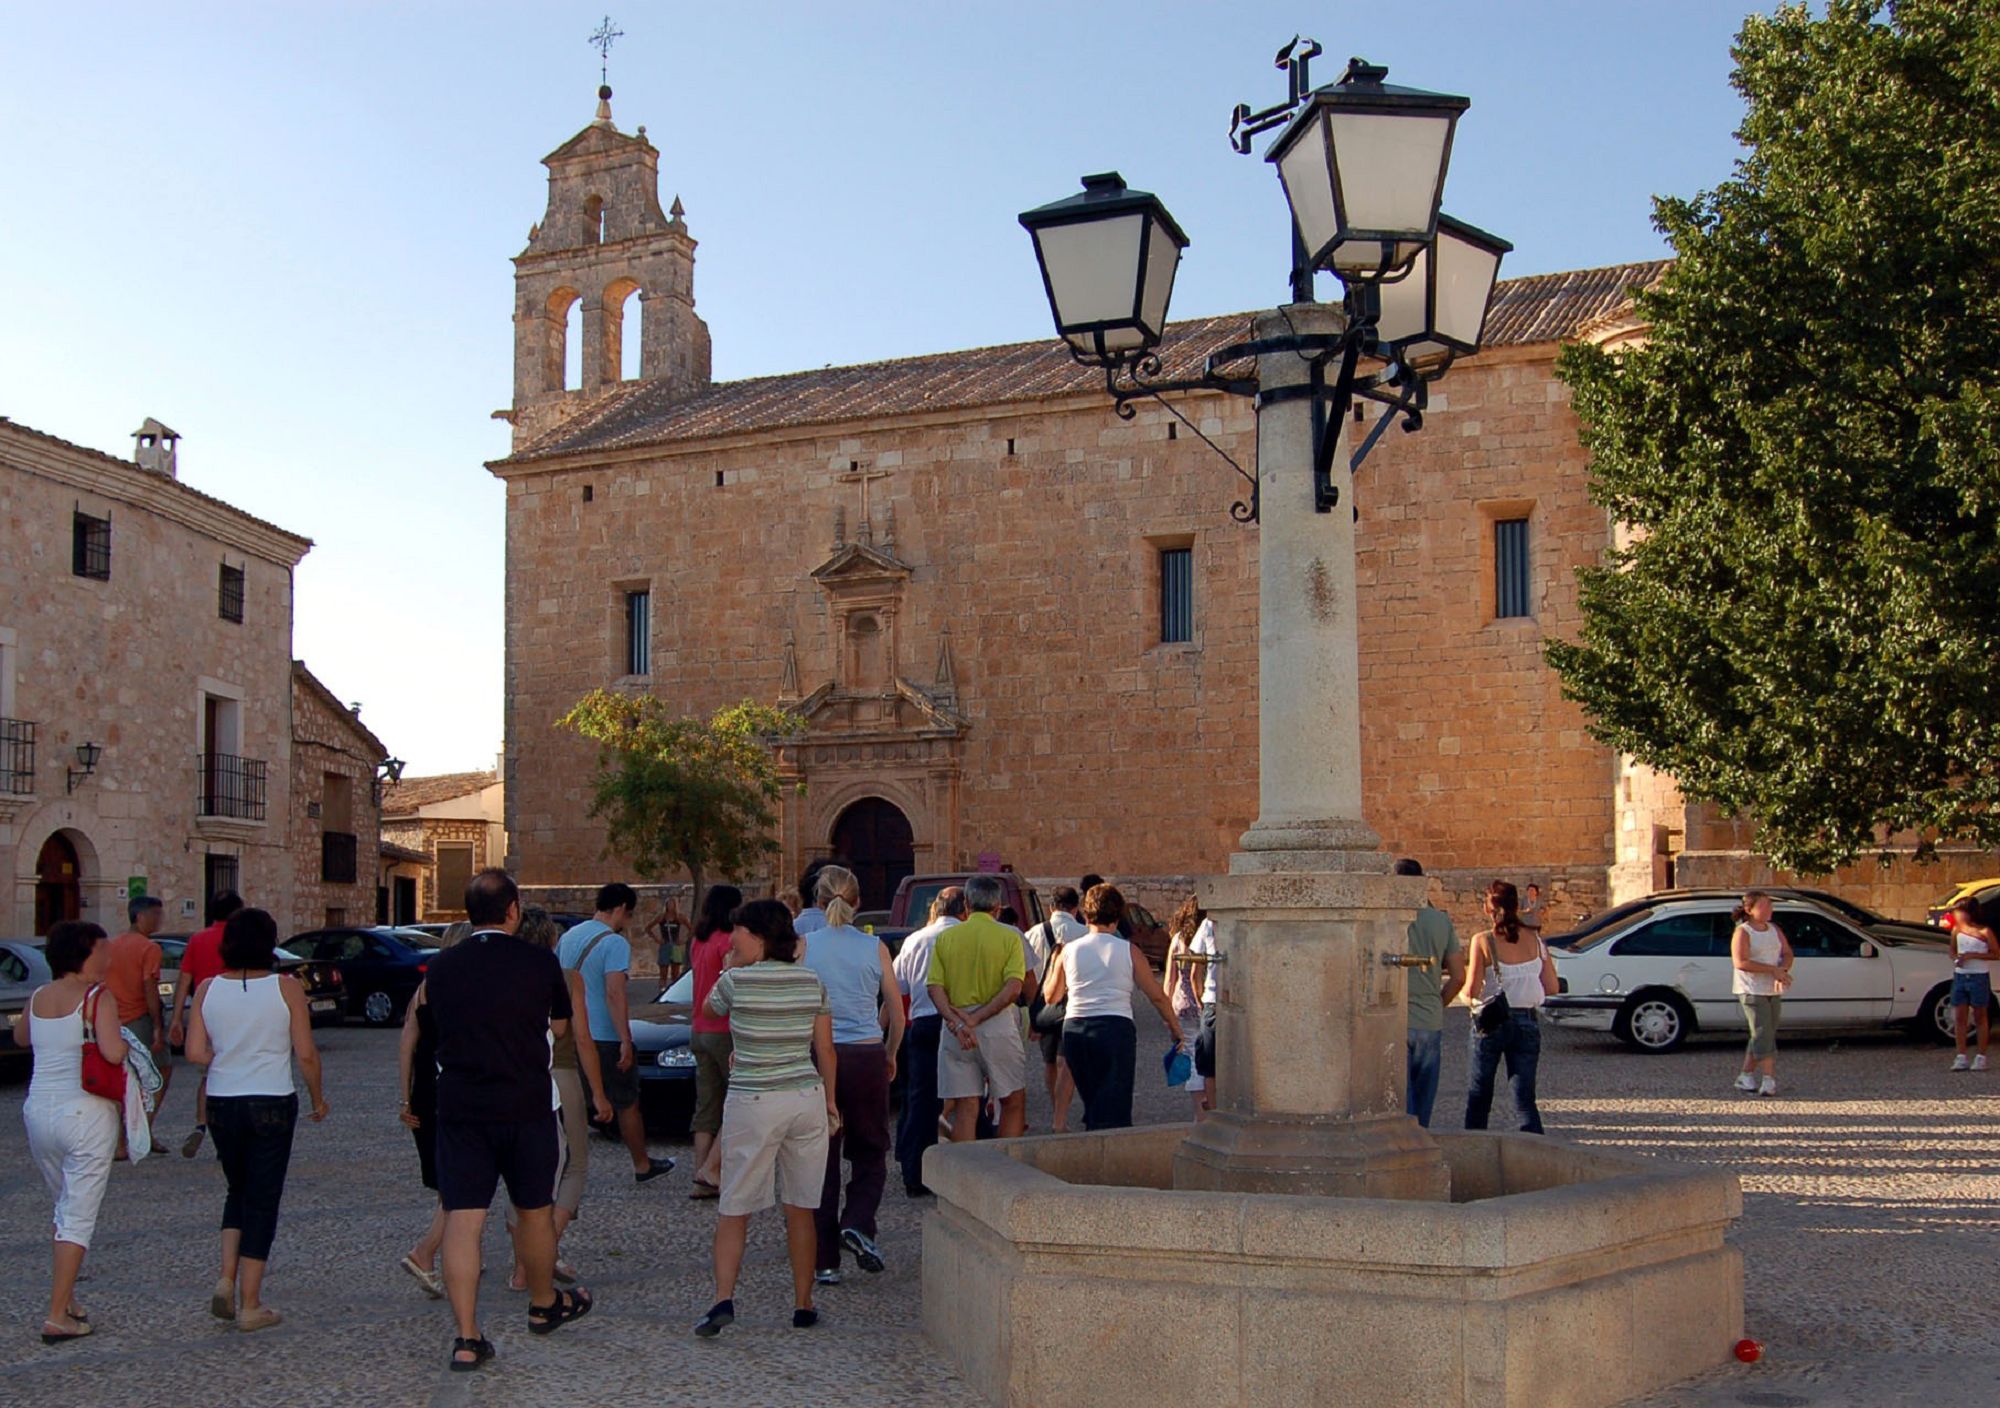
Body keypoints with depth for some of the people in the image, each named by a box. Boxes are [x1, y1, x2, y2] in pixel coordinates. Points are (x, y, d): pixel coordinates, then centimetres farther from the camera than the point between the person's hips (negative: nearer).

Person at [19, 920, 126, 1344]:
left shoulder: (37, 998, 7)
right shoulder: (96, 997, -13)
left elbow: (22, 1037, 28)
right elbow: (113, 1053, -24)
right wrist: (124, 1041, -4)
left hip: (38, 1113, 7)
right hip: (86, 1114, -7)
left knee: (65, 1208, 22)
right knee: (80, 1217, 0)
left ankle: (66, 1301, 27)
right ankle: (58, 1316, -2)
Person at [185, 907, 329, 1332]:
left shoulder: (207, 989, -1)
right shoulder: (287, 988, -8)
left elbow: (195, 1052, -4)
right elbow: (306, 1054, -8)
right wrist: (318, 1099, 6)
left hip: (221, 1105, 3)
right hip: (272, 1105, -3)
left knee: (239, 1190, 23)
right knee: (263, 1201, 5)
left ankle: (227, 1278, 8)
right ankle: (250, 1305, 8)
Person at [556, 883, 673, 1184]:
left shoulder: (568, 937, 9)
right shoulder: (615, 943, -15)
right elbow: (615, 994, -22)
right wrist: (626, 1041, -21)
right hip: (606, 1038, -6)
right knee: (628, 1104, 9)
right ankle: (642, 1165, 21)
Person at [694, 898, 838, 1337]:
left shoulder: (735, 981, -8)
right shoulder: (811, 981, 3)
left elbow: (709, 1007, 14)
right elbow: (825, 1050, 7)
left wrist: (731, 967, 15)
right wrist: (831, 1101, 15)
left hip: (752, 1104, -3)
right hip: (807, 1100, 3)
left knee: (733, 1210, 6)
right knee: (801, 1210, 11)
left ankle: (723, 1298, -7)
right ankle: (803, 1306, 16)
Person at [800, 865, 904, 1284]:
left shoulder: (803, 948, -3)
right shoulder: (875, 948, -1)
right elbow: (896, 1013, 4)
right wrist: (891, 1054, 19)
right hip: (866, 1056, 0)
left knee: (821, 1159, 9)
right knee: (870, 1152, 17)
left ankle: (825, 1261, 10)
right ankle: (858, 1224, -6)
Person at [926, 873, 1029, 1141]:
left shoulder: (946, 937, 6)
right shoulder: (1009, 937, -1)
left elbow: (934, 986, -4)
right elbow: (1013, 987, -13)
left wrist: (956, 1023, -13)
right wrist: (977, 1018, -13)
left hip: (955, 1029, 2)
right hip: (998, 1025, -2)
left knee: (965, 1107, 6)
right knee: (1013, 1101, 11)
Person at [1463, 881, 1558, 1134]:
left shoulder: (1483, 942, -11)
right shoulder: (1535, 941, 0)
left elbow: (1472, 990, -16)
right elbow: (1551, 988, 0)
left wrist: (1467, 981, 6)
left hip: (1491, 1022, -2)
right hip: (1527, 1022, 2)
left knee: (1478, 1094, 15)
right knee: (1525, 1098, 7)